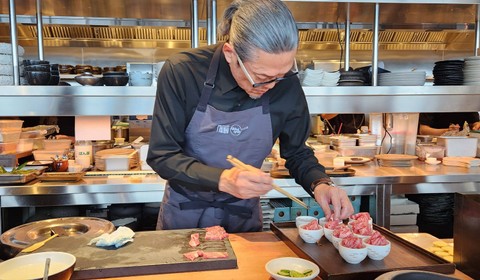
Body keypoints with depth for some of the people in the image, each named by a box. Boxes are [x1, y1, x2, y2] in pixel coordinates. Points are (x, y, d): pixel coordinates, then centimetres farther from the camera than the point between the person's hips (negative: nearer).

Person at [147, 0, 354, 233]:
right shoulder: (181, 72, -23)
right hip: (184, 212, -1)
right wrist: (223, 179, -34)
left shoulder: (286, 85, -17)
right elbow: (162, 156, -20)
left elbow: (297, 153, -2)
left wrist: (319, 184, -22)